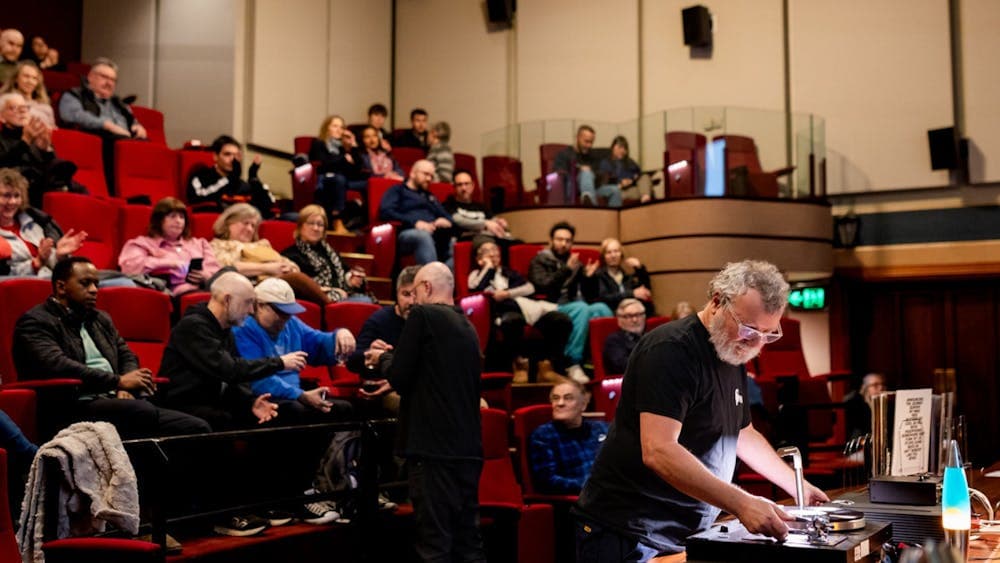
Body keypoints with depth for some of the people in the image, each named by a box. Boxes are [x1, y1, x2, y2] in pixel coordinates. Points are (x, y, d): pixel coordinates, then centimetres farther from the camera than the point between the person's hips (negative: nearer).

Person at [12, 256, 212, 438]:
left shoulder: (101, 319, 27)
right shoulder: (35, 322, 2)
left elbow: (127, 356, 24)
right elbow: (56, 365, -14)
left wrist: (126, 388, -1)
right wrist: (118, 381, -15)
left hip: (117, 400, 8)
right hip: (81, 406, -8)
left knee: (199, 428, -19)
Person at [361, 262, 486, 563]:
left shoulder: (423, 315, -6)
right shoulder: (468, 326, 15)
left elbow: (399, 377, -8)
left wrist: (383, 358, 12)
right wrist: (397, 382, 31)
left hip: (434, 448, -7)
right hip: (469, 447, 7)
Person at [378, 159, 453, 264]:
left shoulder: (430, 197, 36)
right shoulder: (397, 190, 16)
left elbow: (446, 216, 31)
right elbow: (385, 212, -2)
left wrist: (446, 221, 3)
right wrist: (415, 222, -14)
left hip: (437, 235, 6)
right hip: (409, 233, -5)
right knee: (423, 236, -41)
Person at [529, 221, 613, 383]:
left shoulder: (575, 262, 22)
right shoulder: (540, 261, 8)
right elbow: (542, 287, -11)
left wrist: (588, 276, 0)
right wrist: (566, 270, -18)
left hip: (575, 309, 4)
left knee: (601, 308, -27)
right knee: (581, 308, -35)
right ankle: (573, 364, -36)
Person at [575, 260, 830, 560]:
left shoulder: (734, 355, 11)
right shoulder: (671, 349, -19)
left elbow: (743, 434, 26)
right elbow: (658, 451, -30)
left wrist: (797, 486, 20)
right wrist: (742, 504, -34)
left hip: (687, 535, 9)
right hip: (630, 536, -9)